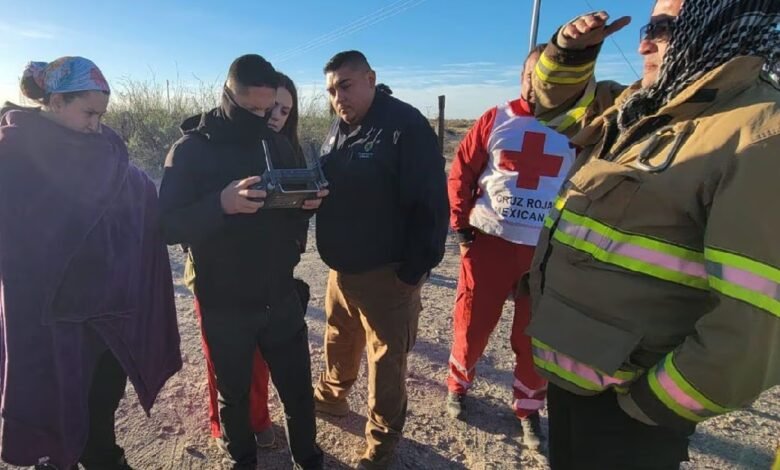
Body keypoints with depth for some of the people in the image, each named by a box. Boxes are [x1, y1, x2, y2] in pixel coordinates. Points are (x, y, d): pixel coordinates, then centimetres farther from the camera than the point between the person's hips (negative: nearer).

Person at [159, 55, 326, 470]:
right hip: (224, 305, -3)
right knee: (234, 394, 18)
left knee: (298, 389, 14)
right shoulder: (191, 149, -9)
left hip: (281, 297, 3)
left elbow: (297, 208, 10)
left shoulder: (276, 143, 4)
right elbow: (169, 225, -14)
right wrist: (221, 204, -32)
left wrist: (309, 200, -13)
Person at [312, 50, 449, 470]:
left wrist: (415, 269, -19)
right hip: (341, 267, 8)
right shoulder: (338, 128, 9)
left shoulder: (405, 125, -17)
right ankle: (330, 395, 53)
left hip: (385, 273, -7)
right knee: (339, 339, 26)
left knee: (385, 359, 8)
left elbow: (430, 203, -20)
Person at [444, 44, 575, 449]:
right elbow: (460, 173, 4)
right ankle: (458, 385, 37)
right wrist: (461, 226, -2)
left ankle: (528, 409, 34)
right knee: (472, 324, 9)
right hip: (488, 242, 0)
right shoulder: (496, 120, 3)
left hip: (550, 250, 1)